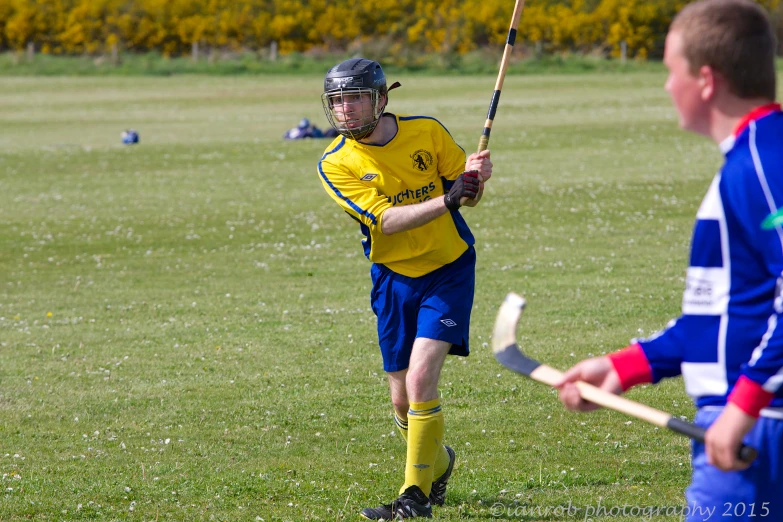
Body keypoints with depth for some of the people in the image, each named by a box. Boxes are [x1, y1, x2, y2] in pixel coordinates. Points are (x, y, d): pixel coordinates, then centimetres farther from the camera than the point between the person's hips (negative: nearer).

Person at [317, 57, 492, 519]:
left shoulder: (427, 131, -8)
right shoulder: (337, 164, -11)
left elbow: (468, 196, 2)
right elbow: (385, 219, -23)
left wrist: (475, 176, -22)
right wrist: (446, 201, -35)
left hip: (449, 270, -2)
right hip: (394, 278, 2)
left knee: (420, 382, -16)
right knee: (403, 400, 8)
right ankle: (438, 461, 39)